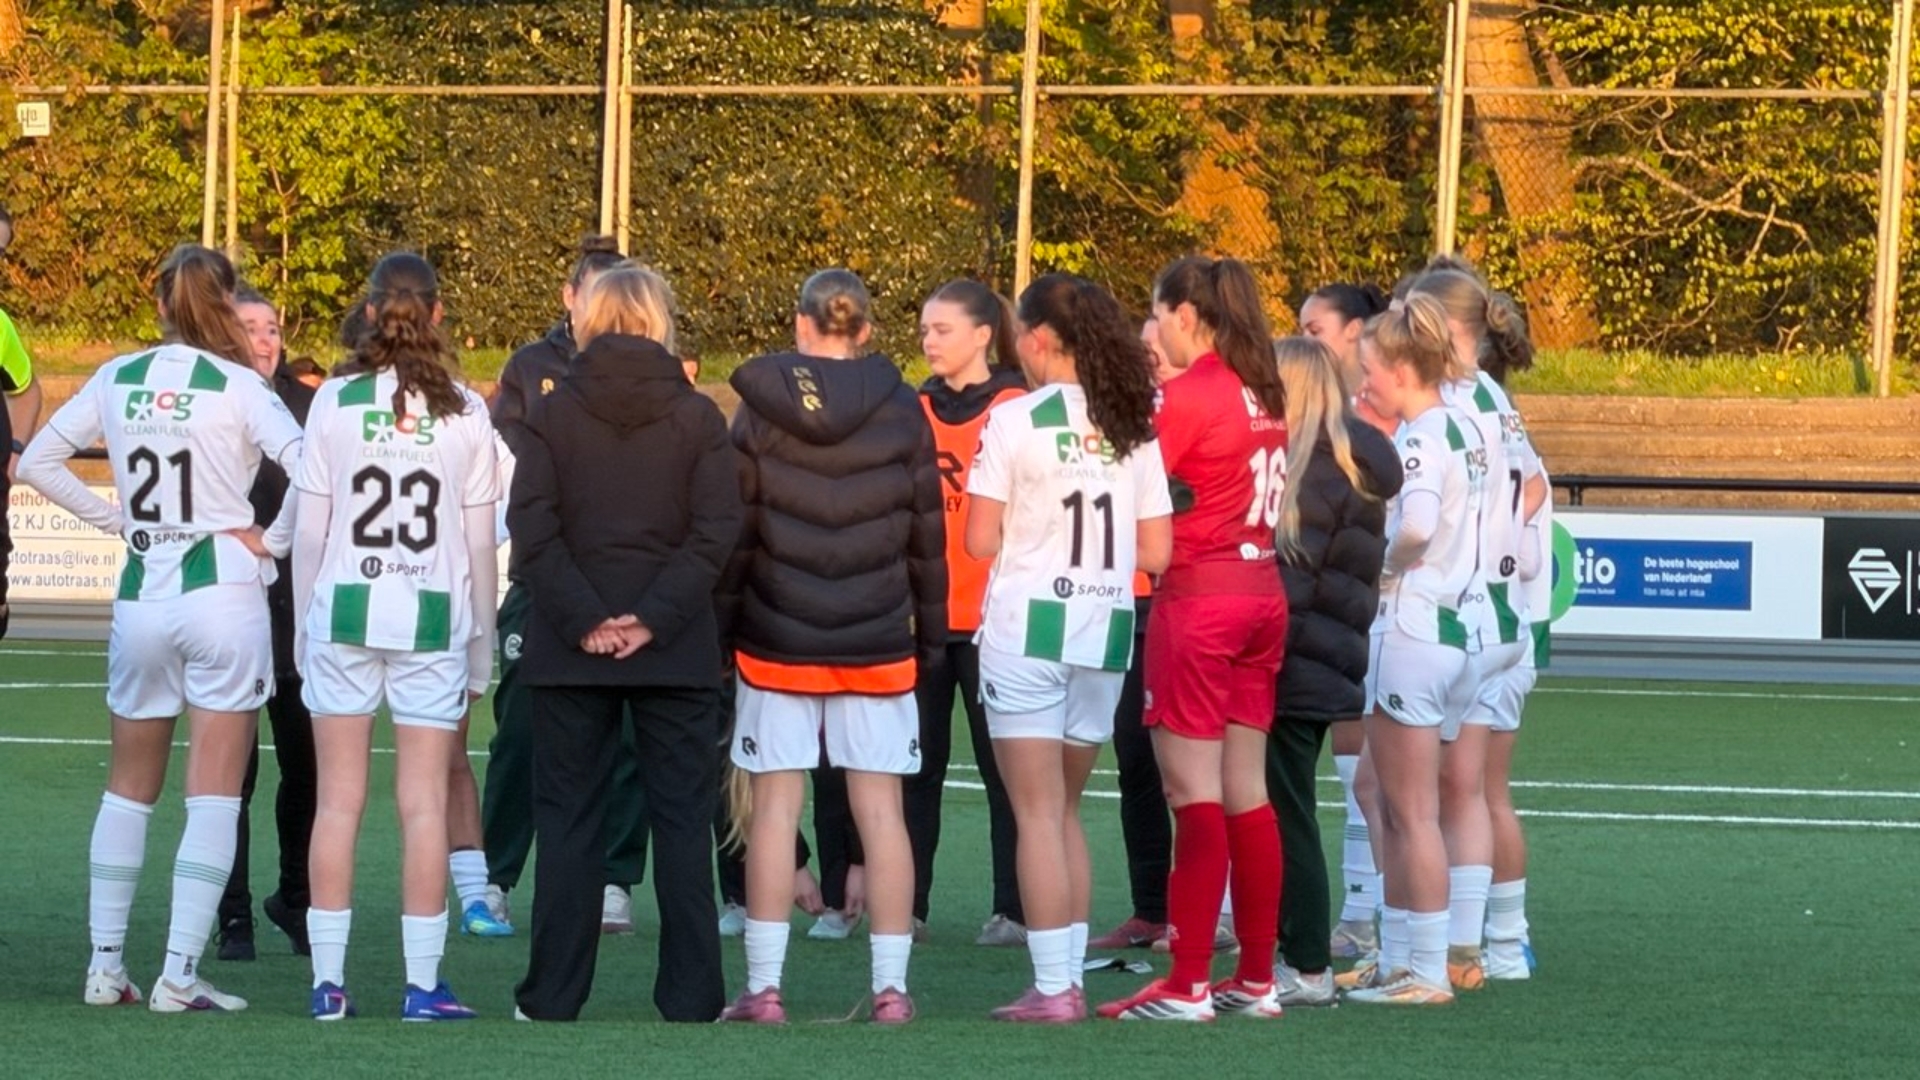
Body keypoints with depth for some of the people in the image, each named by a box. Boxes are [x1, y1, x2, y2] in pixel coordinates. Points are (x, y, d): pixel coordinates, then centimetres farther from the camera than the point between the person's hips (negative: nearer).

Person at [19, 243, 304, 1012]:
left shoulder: (117, 379, 4)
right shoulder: (237, 388, -8)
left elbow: (37, 462, 8)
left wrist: (116, 521, 10)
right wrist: (274, 541, -4)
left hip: (141, 595, 4)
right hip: (223, 593, -4)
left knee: (129, 784, 16)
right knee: (214, 794, 0)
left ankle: (105, 965, 16)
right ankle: (180, 974, -5)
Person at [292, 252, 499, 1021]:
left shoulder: (335, 402, -2)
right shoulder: (464, 413, -1)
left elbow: (309, 528, 0)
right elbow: (480, 539, 2)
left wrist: (304, 622, 11)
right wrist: (481, 642, 11)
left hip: (343, 611, 0)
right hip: (433, 618, 0)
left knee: (338, 799, 5)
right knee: (424, 802, 2)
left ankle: (329, 981, 4)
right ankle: (422, 983, 0)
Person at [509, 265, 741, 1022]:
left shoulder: (552, 413, 1)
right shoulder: (697, 417, 0)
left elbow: (533, 527, -8)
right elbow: (716, 529, -9)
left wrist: (582, 619, -10)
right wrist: (656, 617, -11)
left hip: (572, 648, 0)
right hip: (676, 649, 0)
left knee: (568, 819, 6)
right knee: (681, 820, 5)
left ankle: (552, 997, 5)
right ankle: (690, 1001, 3)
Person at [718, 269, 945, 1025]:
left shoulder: (760, 410, -3)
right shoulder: (901, 412, 0)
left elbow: (734, 528, -2)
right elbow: (927, 533, 4)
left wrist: (720, 623, 5)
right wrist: (930, 630, 13)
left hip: (778, 637, -1)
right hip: (877, 642, 1)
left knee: (775, 806, 3)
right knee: (880, 809, 4)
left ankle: (763, 988, 2)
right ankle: (891, 988, 4)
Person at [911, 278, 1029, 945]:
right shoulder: (917, 412, 11)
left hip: (990, 615, -5)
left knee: (1001, 763, 0)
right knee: (917, 763, 7)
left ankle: (1015, 909, 3)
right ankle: (906, 903, 11)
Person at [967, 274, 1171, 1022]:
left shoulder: (1016, 421, -9)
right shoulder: (1133, 426, 5)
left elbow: (981, 540, -8)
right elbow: (1156, 551, 5)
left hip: (1028, 626, -5)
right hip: (1105, 629, 5)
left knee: (1038, 812, -2)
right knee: (1065, 811, 16)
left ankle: (1052, 988, -5)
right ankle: (1071, 978, 14)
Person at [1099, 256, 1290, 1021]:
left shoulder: (1189, 394, -12)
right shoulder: (1261, 394, 10)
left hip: (1198, 593, -8)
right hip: (1261, 590, 8)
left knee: (1193, 790, -6)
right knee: (1246, 792, 12)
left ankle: (1188, 984, -7)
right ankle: (1257, 979, 15)